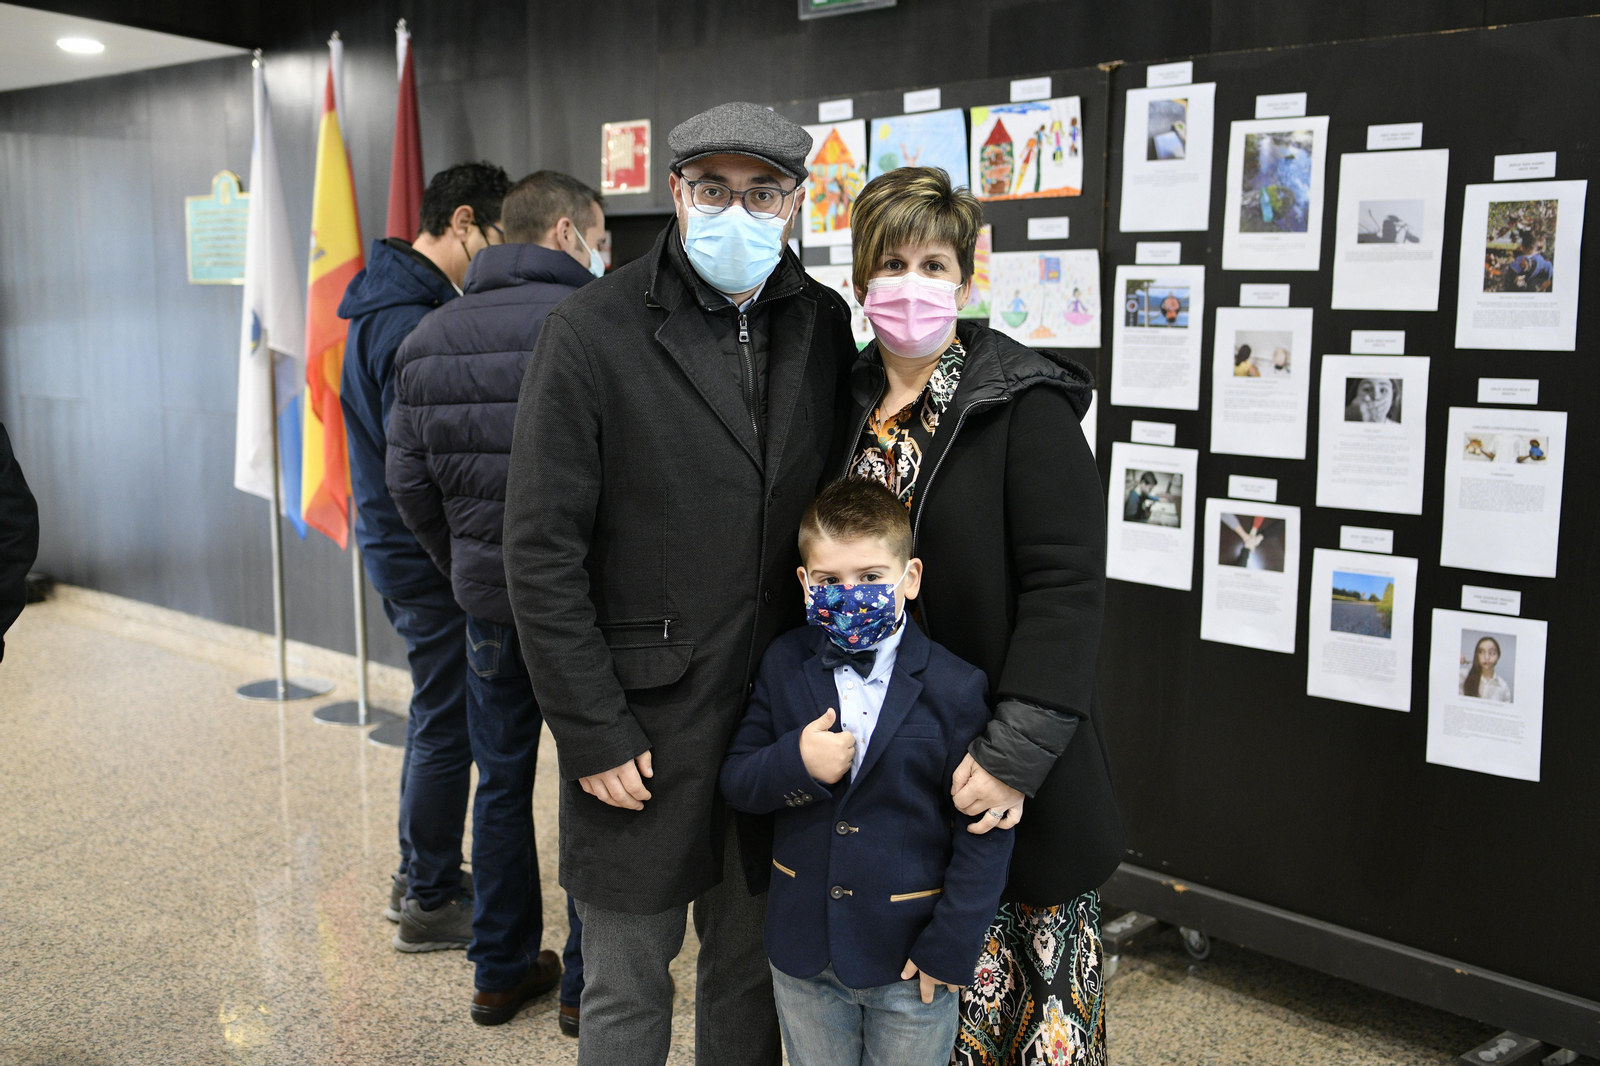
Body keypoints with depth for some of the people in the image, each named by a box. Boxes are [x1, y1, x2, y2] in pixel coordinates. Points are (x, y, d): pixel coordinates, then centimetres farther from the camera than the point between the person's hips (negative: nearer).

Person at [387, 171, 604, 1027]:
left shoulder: (427, 338, 6)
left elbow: (409, 482, 7)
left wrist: (466, 568, 17)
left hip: (487, 597, 5)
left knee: (501, 781, 17)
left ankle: (501, 970, 29)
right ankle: (588, 982, 21)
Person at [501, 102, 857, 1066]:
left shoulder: (824, 326, 4)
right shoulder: (593, 331, -10)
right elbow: (542, 551, -11)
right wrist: (593, 731, -12)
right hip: (645, 720, -4)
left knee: (753, 961, 19)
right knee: (628, 984, 11)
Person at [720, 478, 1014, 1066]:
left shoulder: (957, 688, -14)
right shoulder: (784, 665, -3)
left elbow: (984, 831, -11)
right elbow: (735, 779, -1)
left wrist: (948, 949, -12)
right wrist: (796, 763, -22)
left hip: (910, 953, -3)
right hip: (803, 956, 3)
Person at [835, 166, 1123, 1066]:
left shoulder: (1026, 406, -11)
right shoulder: (850, 406, 8)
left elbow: (1066, 585, -17)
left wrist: (1016, 752, -23)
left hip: (1008, 777, -5)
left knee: (1025, 991, 8)